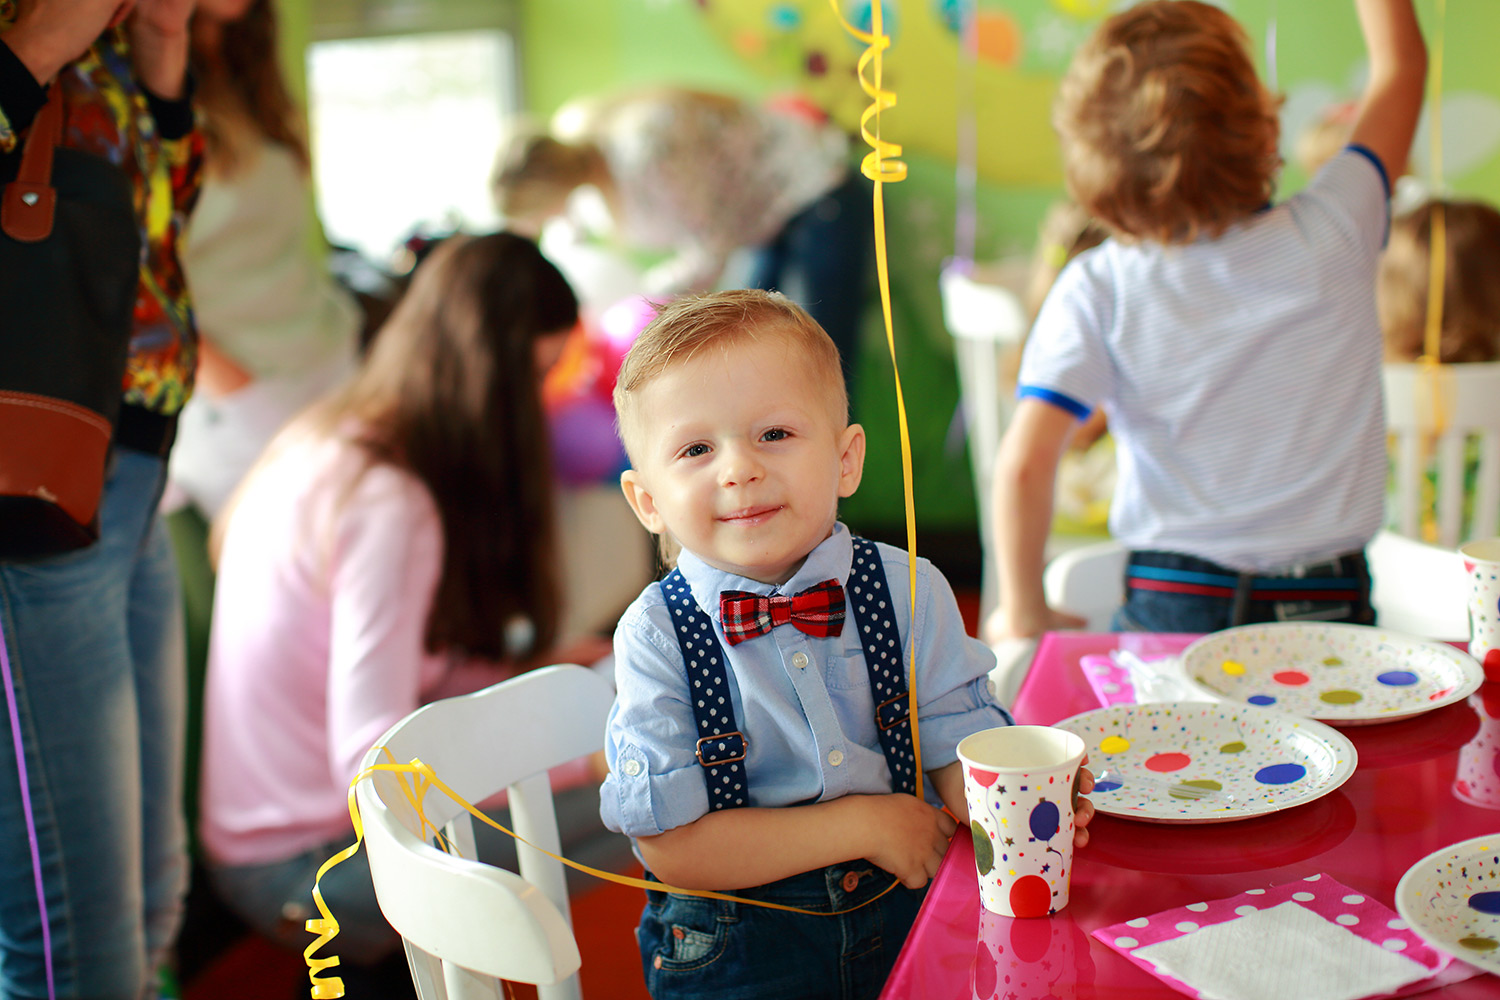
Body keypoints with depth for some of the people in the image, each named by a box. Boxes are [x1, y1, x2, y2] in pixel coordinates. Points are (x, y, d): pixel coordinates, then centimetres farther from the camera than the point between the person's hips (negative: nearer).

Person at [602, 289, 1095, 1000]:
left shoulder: (911, 594, -3)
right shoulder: (657, 637, -9)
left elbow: (958, 753, -1)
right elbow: (671, 844, -12)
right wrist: (866, 825, -16)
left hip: (907, 914, 3)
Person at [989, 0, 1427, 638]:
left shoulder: (1097, 290, -8)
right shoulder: (1330, 238, -4)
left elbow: (1023, 463, -15)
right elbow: (1400, 62, 12)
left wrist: (1024, 615, -2)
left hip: (1168, 609, -1)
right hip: (1327, 608, 1)